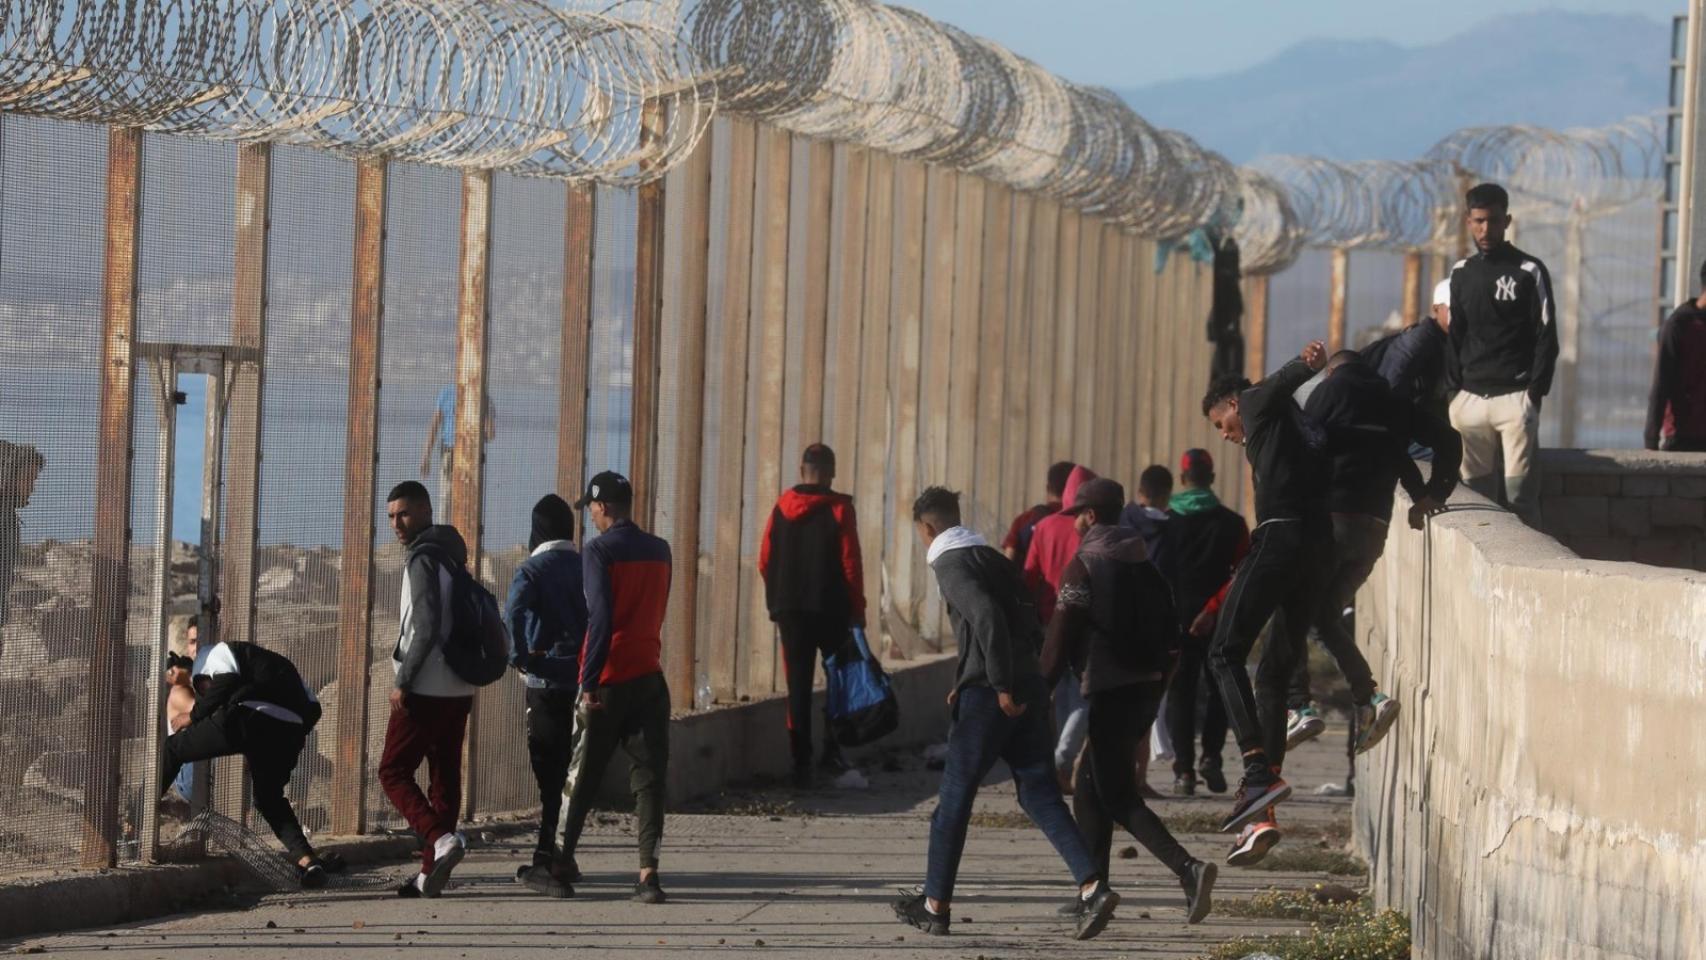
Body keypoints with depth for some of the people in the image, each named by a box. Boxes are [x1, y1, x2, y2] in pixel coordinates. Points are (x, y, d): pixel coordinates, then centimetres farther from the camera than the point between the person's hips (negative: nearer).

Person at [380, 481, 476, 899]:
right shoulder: (453, 558, 17)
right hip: (458, 689, 9)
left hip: (426, 690, -9)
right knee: (445, 778, 7)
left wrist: (402, 681, -17)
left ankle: (440, 838, -21)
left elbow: (426, 627, -21)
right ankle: (432, 873, 7)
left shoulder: (423, 559, -12)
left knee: (394, 772, -3)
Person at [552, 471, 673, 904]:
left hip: (608, 680, -4)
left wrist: (590, 682, -17)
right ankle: (648, 873, -8)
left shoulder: (600, 551, -9)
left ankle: (560, 866, 14)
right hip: (650, 676, 4)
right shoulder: (659, 551, 10)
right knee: (649, 777, 2)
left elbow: (601, 617, -17)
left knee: (582, 776, 6)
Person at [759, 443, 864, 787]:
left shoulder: (782, 508, 3)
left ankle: (801, 760, -1)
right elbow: (851, 564, -8)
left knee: (798, 684, 4)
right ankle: (832, 749, 3)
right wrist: (857, 608, -1)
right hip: (831, 610, -3)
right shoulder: (839, 509, -6)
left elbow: (765, 561, 5)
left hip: (790, 608, 3)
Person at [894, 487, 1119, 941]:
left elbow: (986, 616, -24)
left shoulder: (951, 564, -8)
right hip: (1026, 690, 8)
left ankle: (935, 904, 12)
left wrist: (1001, 686, -20)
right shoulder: (992, 557, 18)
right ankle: (1092, 886, -10)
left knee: (955, 796, 4)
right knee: (1039, 793, 5)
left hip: (990, 697, -8)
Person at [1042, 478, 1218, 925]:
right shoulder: (1145, 564, 14)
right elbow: (1170, 634, 14)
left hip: (1110, 690, -8)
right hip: (1148, 686, 8)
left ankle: (1188, 869, -26)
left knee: (1117, 797, -7)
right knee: (1090, 785, 19)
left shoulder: (1084, 565, -8)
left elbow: (1061, 636, -11)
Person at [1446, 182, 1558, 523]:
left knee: (1519, 493, -11)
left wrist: (1534, 392, -9)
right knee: (1474, 491, 0)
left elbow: (1547, 338, -1)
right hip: (1470, 400, 4)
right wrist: (1455, 389, 6)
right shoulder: (1461, 273, 13)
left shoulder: (1529, 272, 1)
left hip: (1515, 397, -4)